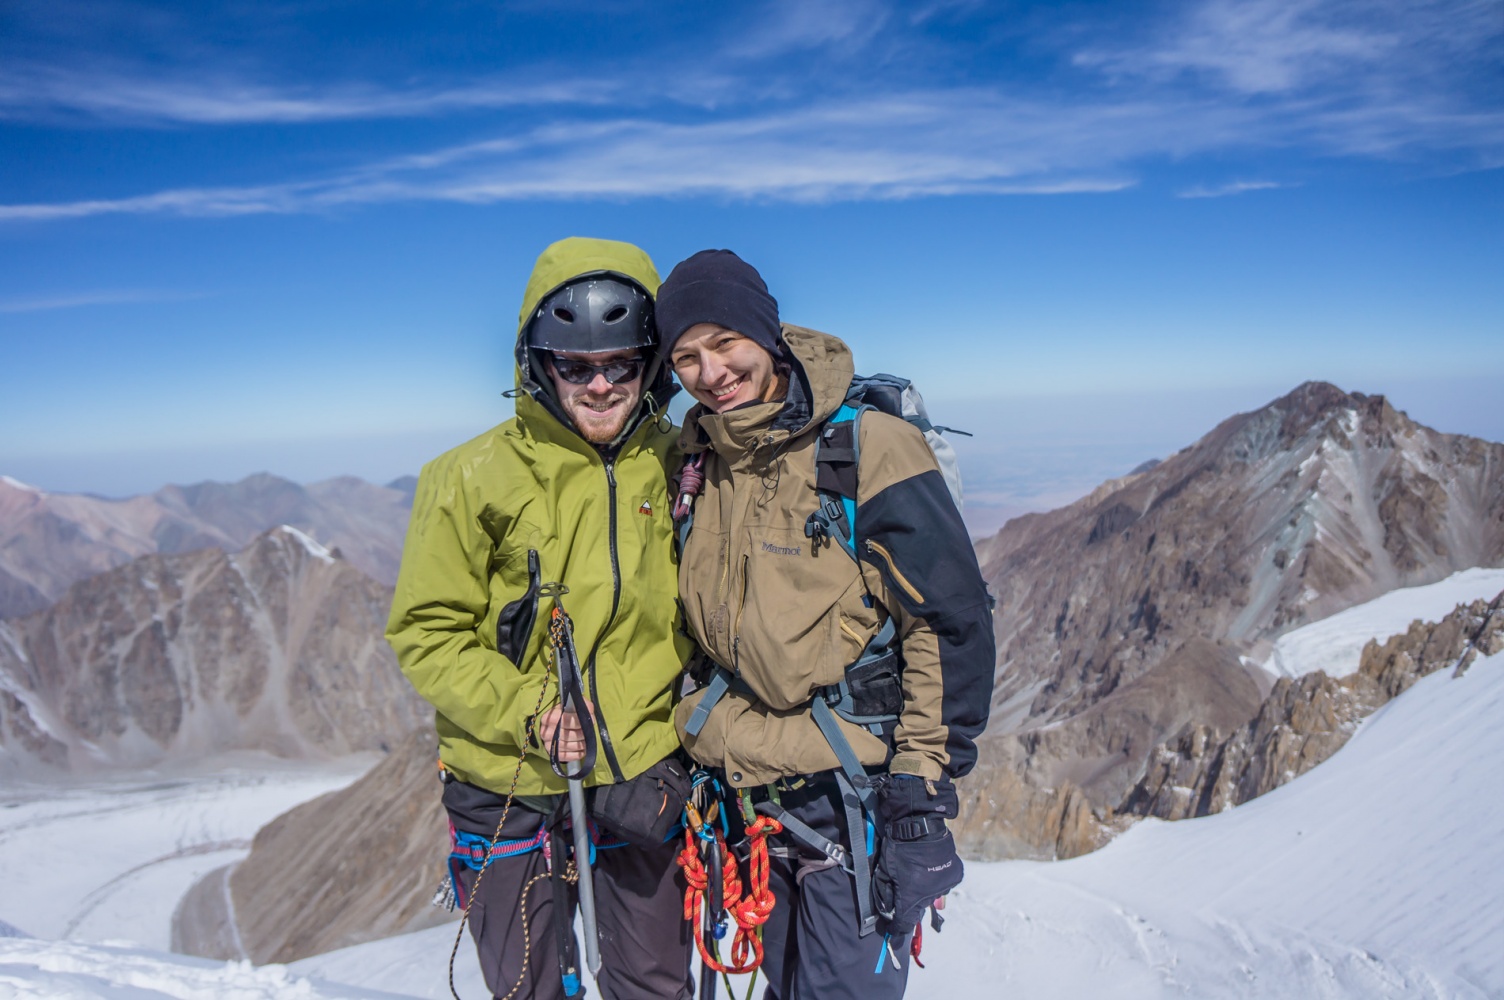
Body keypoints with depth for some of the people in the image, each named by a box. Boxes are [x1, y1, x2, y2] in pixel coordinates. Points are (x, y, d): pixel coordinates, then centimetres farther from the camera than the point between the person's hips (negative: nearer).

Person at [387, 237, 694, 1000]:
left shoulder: (677, 467, -2)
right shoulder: (475, 479, -11)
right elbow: (426, 635, -8)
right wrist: (526, 711, -20)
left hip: (645, 778, 2)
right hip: (509, 789, -1)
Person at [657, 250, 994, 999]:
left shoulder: (866, 448, -15)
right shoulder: (698, 463, 4)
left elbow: (953, 621, -14)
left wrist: (924, 783, -14)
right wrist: (701, 743, 15)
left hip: (858, 798, -6)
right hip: (752, 796, 6)